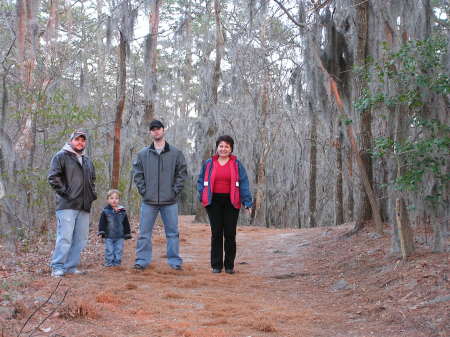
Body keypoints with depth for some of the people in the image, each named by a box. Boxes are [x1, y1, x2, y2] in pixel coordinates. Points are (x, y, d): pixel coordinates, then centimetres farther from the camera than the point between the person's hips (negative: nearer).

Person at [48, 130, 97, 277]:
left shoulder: (87, 161, 23)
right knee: (65, 237, -11)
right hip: (67, 205, -7)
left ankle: (71, 266, 13)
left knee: (80, 239, 6)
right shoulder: (61, 156, 1)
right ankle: (57, 267, -5)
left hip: (84, 206, 7)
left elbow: (92, 179, 34)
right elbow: (53, 177, -8)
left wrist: (92, 193, 17)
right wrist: (64, 192, -13)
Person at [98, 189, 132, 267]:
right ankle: (109, 263, 10)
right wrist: (101, 231, -10)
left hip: (120, 237, 2)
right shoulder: (106, 211, -1)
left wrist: (127, 233, 10)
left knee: (119, 250, 6)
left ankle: (117, 263, 15)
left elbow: (126, 224, 11)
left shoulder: (122, 212, 6)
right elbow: (102, 223, -1)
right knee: (109, 251, 1)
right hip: (109, 236, -2)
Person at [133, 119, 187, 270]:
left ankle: (174, 260, 14)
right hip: (148, 201, 1)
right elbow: (137, 173, 7)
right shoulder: (142, 154, 5)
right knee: (144, 232, 4)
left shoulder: (176, 153, 3)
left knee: (172, 232, 5)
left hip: (170, 201, -1)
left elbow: (182, 173, 3)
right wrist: (143, 190, -2)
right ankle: (142, 260, 12)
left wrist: (175, 190, -5)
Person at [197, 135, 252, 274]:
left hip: (231, 202, -1)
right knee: (216, 234, 4)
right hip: (214, 202, 1)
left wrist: (247, 202, -8)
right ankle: (216, 265, 12)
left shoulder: (237, 164, 4)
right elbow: (201, 181, 11)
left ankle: (229, 265, 13)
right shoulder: (208, 163, 7)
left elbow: (244, 184, 0)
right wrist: (202, 197, -5)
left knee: (230, 234, 3)